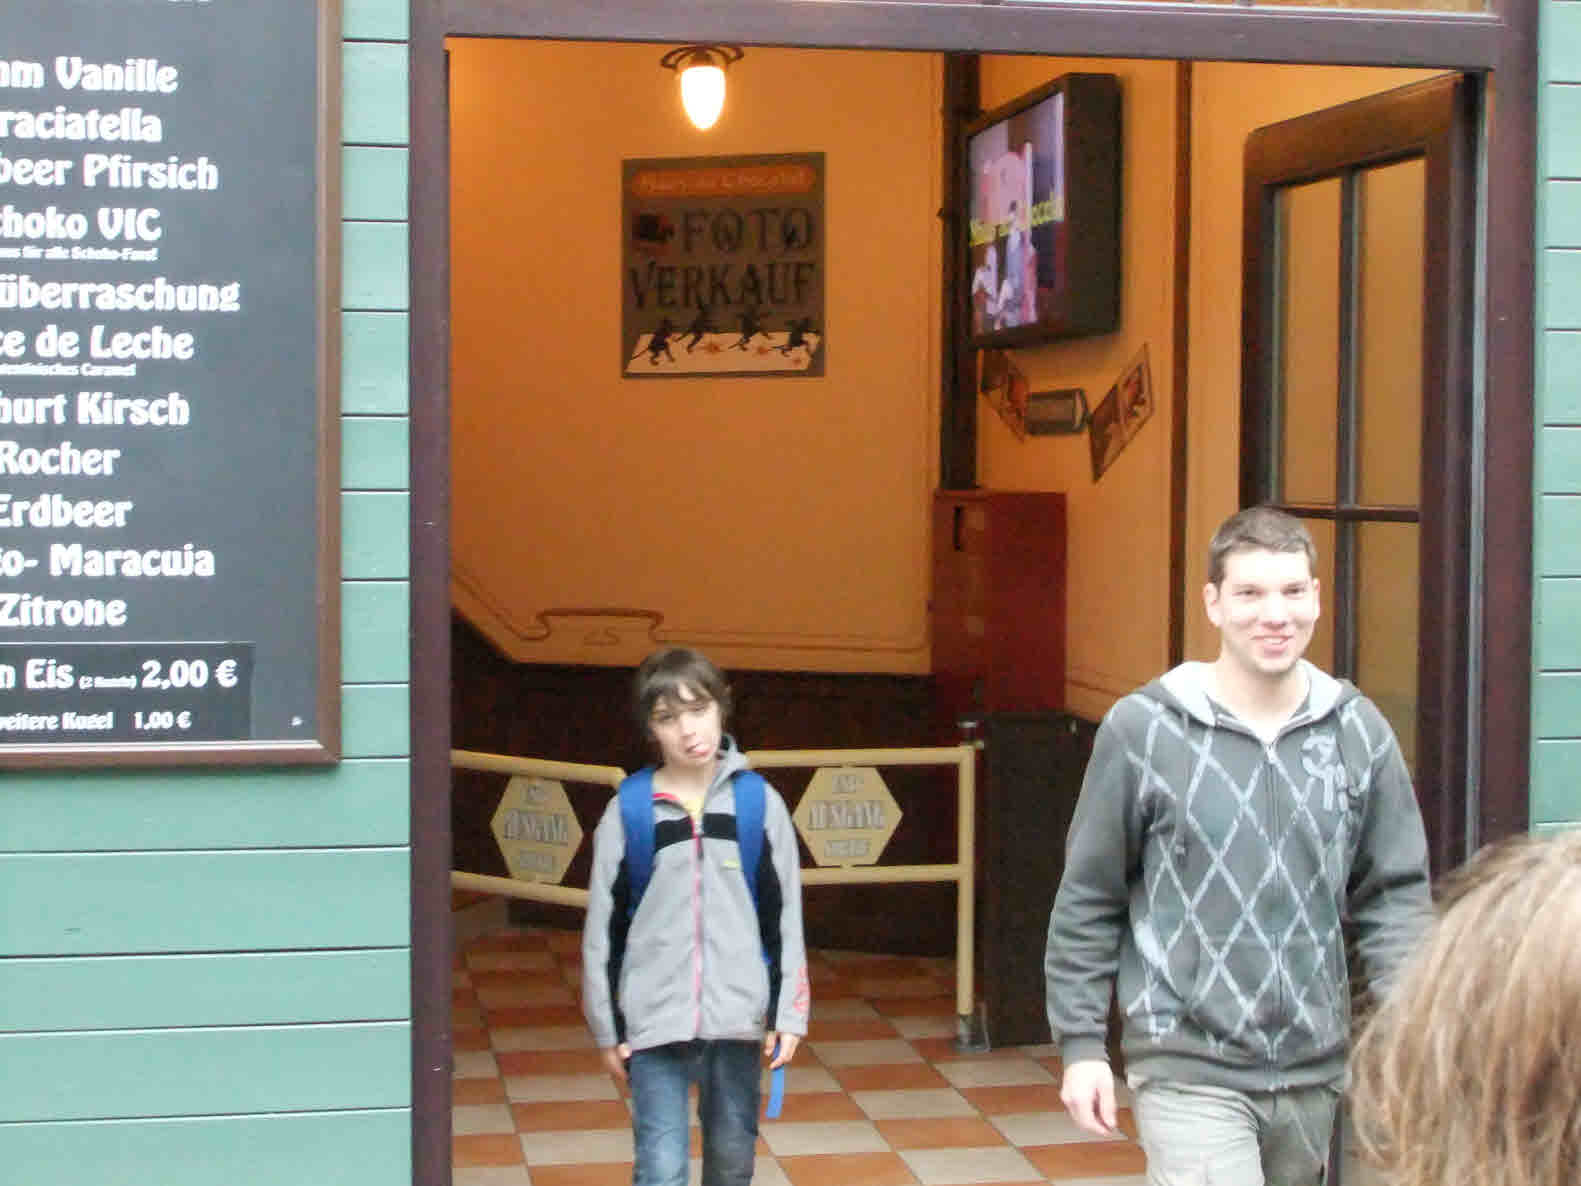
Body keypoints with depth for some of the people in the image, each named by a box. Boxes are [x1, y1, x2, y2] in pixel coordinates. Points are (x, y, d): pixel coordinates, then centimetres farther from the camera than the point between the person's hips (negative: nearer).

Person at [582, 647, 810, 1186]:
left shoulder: (759, 802, 0)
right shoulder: (628, 811, -3)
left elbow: (784, 915, 4)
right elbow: (604, 924, 2)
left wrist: (788, 1012, 1)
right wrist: (607, 1025, 2)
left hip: (737, 1017, 2)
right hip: (655, 1019, -2)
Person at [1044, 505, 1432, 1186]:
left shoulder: (1358, 730, 2)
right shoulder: (1143, 729, -7)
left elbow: (1396, 893, 8)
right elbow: (1087, 900, 0)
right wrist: (1081, 1045, -1)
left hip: (1315, 1072, 4)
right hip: (1188, 1068, -4)